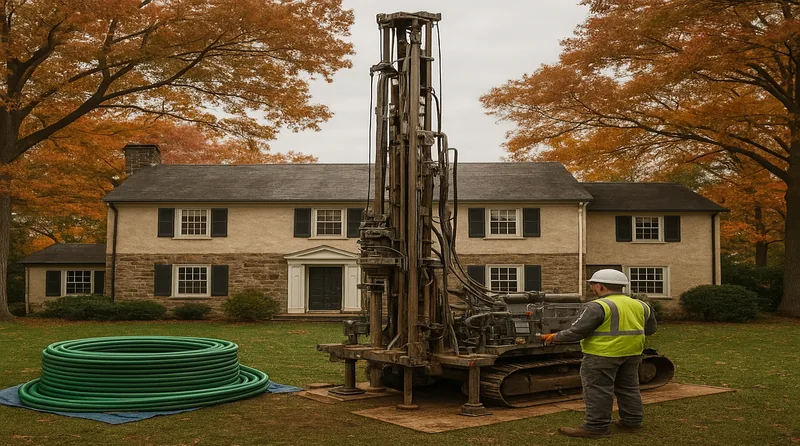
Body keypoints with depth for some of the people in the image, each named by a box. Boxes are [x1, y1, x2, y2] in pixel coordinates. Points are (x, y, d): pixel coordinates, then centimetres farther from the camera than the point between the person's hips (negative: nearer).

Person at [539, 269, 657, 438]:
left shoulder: (598, 306, -16)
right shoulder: (640, 305, 7)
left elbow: (576, 331, -17)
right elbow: (650, 329, 17)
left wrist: (555, 337, -2)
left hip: (603, 354, -8)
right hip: (632, 353, 8)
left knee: (598, 390, -1)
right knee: (628, 388, 17)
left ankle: (596, 427, 0)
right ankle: (632, 422, 23)